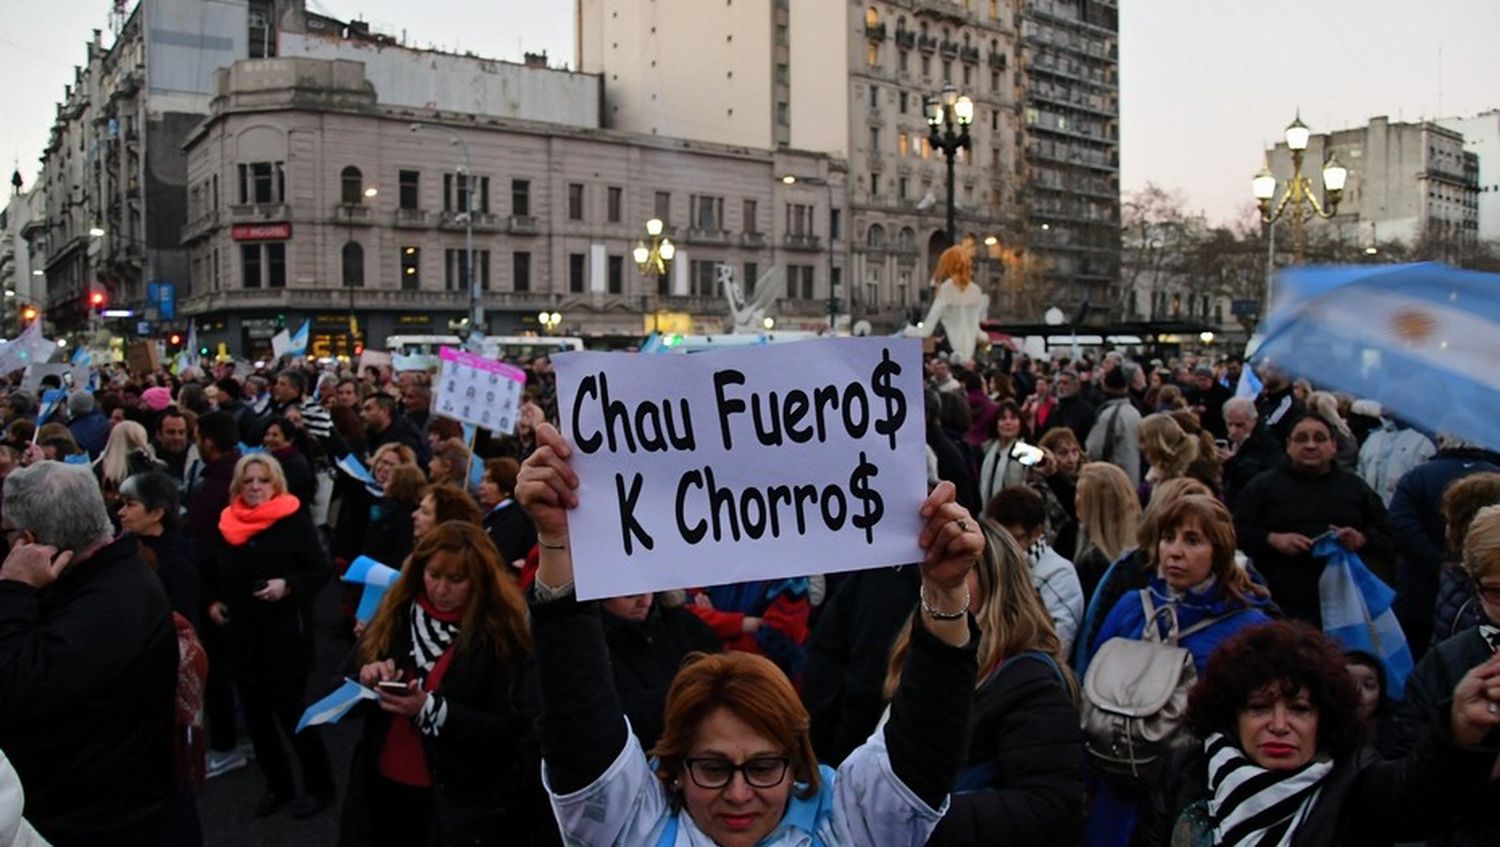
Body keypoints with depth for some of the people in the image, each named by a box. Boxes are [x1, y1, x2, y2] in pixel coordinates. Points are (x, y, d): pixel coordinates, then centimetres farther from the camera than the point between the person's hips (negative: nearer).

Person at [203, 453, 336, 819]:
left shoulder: (295, 520, -9)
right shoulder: (228, 522, 6)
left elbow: (320, 571, -10)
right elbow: (212, 571, 21)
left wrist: (288, 585, -25)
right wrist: (213, 601, 6)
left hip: (286, 633, -6)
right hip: (242, 633, 6)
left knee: (291, 710, -3)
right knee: (255, 713, 12)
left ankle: (319, 786, 14)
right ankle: (277, 784, 28)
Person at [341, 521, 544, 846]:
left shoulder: (501, 633, -13)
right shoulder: (399, 614, 2)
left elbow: (511, 728, -15)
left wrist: (430, 709, -24)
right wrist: (367, 678, -12)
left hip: (461, 802, -4)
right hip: (382, 787, 5)